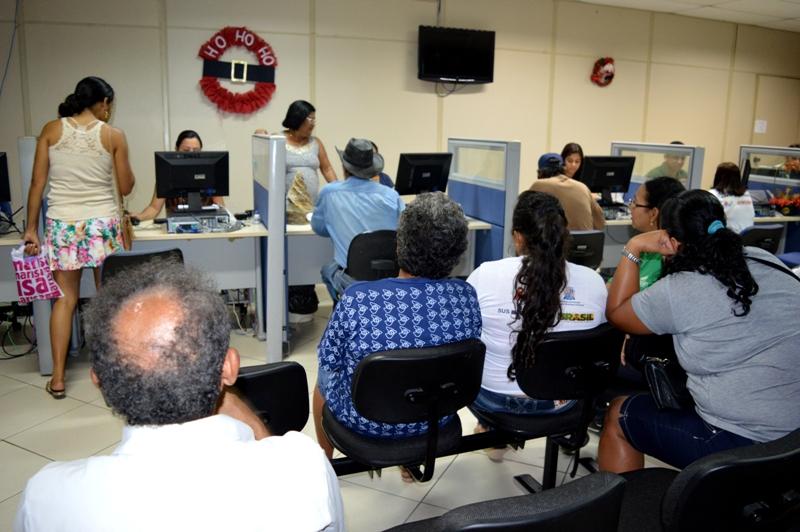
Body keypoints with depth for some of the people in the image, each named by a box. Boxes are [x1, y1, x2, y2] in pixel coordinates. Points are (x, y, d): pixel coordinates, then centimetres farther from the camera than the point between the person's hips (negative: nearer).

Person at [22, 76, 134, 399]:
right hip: (102, 224, -2)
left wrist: (31, 228, 7)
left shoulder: (51, 130, 2)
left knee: (64, 300, 9)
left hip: (61, 224, 2)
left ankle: (57, 378, 13)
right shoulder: (113, 135, -3)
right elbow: (125, 188, 3)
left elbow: (37, 183, 1)